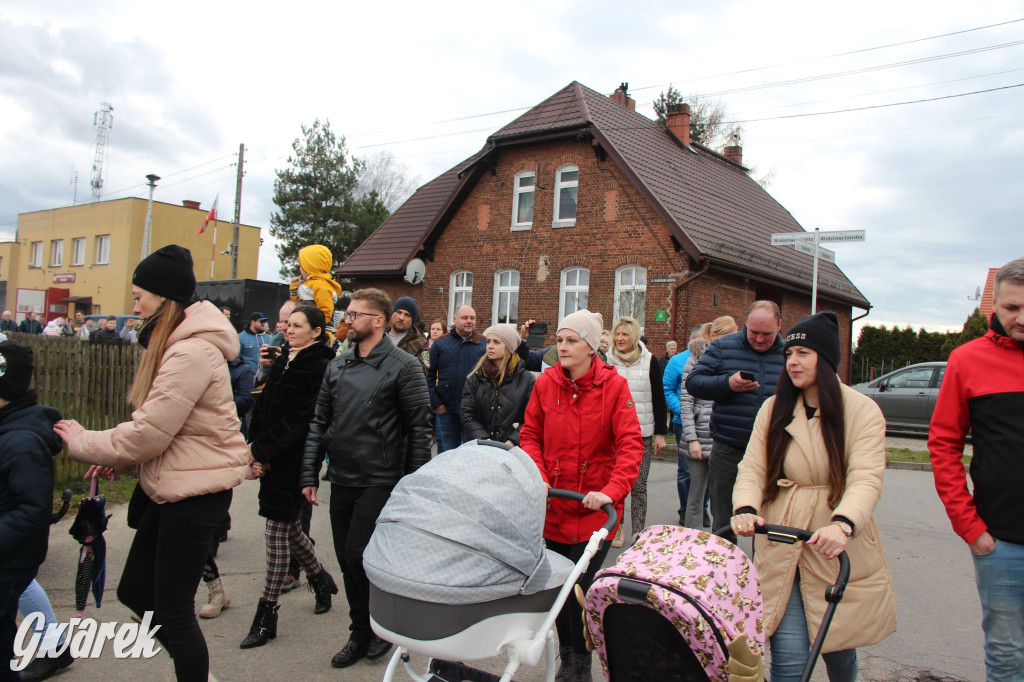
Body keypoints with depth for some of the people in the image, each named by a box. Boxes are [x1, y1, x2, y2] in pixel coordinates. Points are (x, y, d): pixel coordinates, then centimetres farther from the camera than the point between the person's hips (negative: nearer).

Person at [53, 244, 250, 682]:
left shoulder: (191, 353, -23)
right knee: (134, 591, 18)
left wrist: (81, 442, -6)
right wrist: (118, 459, 3)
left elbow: (149, 433, -21)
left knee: (173, 612, 0)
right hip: (168, 485, 10)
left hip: (194, 491, -10)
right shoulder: (177, 344, 12)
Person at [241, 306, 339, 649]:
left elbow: (300, 420, -19)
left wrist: (262, 450, -18)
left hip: (293, 459, -8)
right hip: (270, 457, 8)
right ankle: (320, 578, 40)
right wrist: (255, 448, -3)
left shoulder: (320, 367, -14)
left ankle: (266, 616, 9)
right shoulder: (282, 360, 11)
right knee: (287, 526, 18)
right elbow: (263, 407, 9)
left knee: (278, 530, -2)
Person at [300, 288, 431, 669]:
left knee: (359, 556, -7)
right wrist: (310, 475, 7)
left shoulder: (402, 366, -8)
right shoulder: (338, 365, 10)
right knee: (348, 561, 12)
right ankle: (361, 634, 28)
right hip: (341, 480, 6)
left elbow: (419, 428, -8)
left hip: (380, 481, -6)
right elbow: (320, 421, 12)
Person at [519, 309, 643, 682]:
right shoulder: (545, 382, 0)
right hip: (553, 506, 3)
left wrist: (611, 491, -23)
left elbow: (631, 444, -12)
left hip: (594, 508, -3)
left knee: (582, 587, -1)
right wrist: (539, 478, -9)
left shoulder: (613, 385, -8)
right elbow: (530, 436, 5)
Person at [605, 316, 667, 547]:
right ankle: (617, 527, 18)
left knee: (639, 485, 0)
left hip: (642, 433, -1)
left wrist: (660, 432, 1)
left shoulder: (649, 361, 2)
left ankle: (639, 532, 9)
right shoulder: (607, 361, 5)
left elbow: (659, 399, 4)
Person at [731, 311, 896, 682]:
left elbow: (866, 479, -18)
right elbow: (752, 469, -2)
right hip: (781, 545, 2)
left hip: (839, 550, -1)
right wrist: (746, 509, -23)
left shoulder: (862, 410, -6)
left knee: (837, 648, 15)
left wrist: (843, 524, -37)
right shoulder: (773, 409, 5)